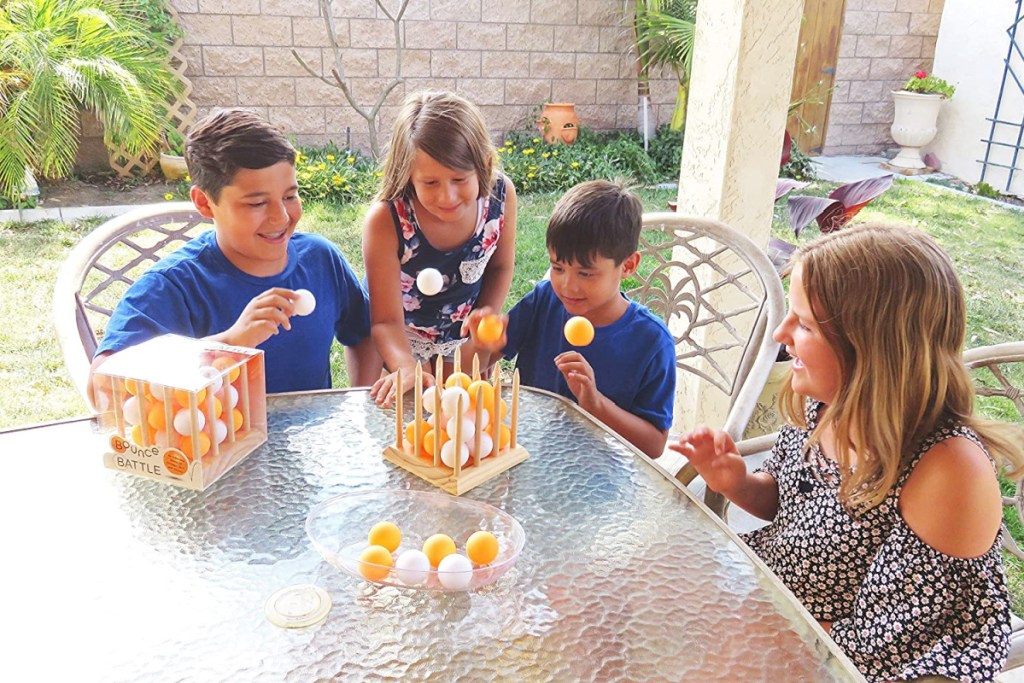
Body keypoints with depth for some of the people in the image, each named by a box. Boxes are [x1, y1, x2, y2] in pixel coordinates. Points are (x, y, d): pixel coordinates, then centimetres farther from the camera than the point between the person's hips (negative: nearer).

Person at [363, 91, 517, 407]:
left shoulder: (500, 194, -23)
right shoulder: (385, 221, -33)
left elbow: (501, 267, -3)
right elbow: (387, 320, -28)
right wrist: (406, 367, -47)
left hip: (463, 334, 3)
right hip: (398, 341, -3)